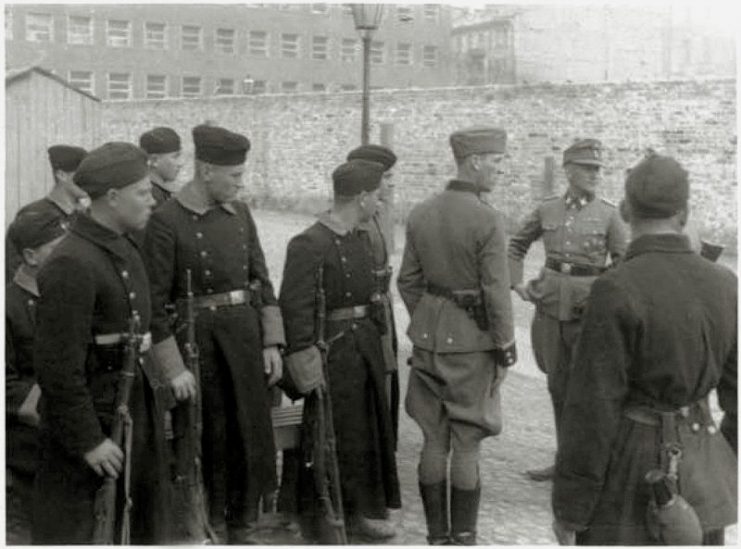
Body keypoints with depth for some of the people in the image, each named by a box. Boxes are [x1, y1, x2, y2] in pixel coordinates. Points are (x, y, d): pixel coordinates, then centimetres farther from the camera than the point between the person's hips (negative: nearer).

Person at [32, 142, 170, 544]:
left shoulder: (122, 248, 8)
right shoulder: (71, 264, -21)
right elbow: (58, 364, -22)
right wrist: (89, 441, -19)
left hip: (136, 407, 9)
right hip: (92, 417, -9)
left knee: (143, 524, 19)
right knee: (69, 529, 6)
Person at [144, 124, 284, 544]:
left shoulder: (240, 213, 6)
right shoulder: (166, 221, -12)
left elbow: (262, 280, 11)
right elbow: (156, 301, -12)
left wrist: (272, 343, 4)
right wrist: (174, 368, -14)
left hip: (245, 333, 5)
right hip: (197, 339, -5)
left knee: (254, 434, 9)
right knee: (210, 439, 7)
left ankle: (244, 526, 27)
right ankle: (212, 529, 25)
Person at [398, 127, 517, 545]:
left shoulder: (421, 214, 2)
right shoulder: (488, 220, -17)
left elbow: (408, 281, 7)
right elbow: (496, 292, -16)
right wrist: (506, 344, -4)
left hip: (430, 337, 6)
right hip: (473, 342, -5)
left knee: (434, 440, 12)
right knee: (467, 443, 4)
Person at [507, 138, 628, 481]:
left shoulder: (608, 214, -3)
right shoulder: (547, 210, 4)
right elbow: (517, 245, 18)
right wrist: (517, 283, 8)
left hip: (588, 310, -3)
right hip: (550, 307, 3)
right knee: (558, 387, 12)